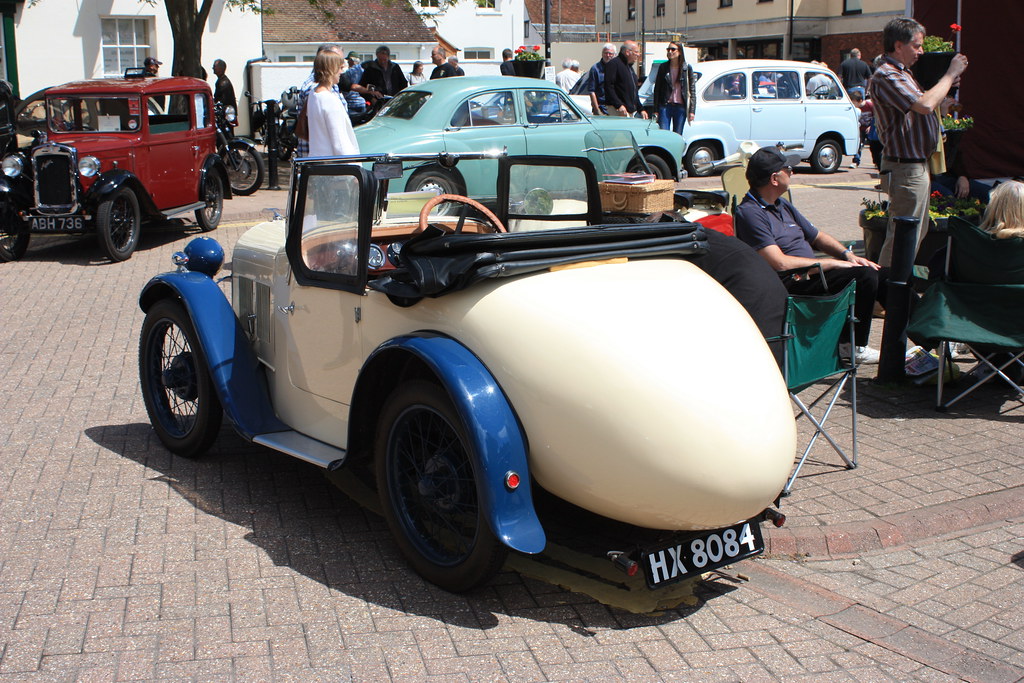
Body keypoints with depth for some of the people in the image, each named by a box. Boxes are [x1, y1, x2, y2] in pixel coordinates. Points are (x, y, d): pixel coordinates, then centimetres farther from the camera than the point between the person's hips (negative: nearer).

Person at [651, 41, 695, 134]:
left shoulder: (687, 68, 3)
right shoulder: (663, 67, 6)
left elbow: (692, 90, 3)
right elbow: (657, 89, 7)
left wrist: (691, 111, -4)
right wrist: (656, 110, 1)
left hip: (680, 107, 0)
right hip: (665, 106, 0)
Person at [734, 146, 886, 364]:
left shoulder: (783, 206, 18)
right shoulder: (749, 213, -14)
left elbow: (817, 236, 26)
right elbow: (780, 263, -22)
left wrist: (847, 254, 5)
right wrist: (832, 263, -15)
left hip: (813, 271, 10)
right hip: (791, 284, -10)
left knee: (884, 275, 2)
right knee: (865, 276, -23)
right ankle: (853, 346, -10)